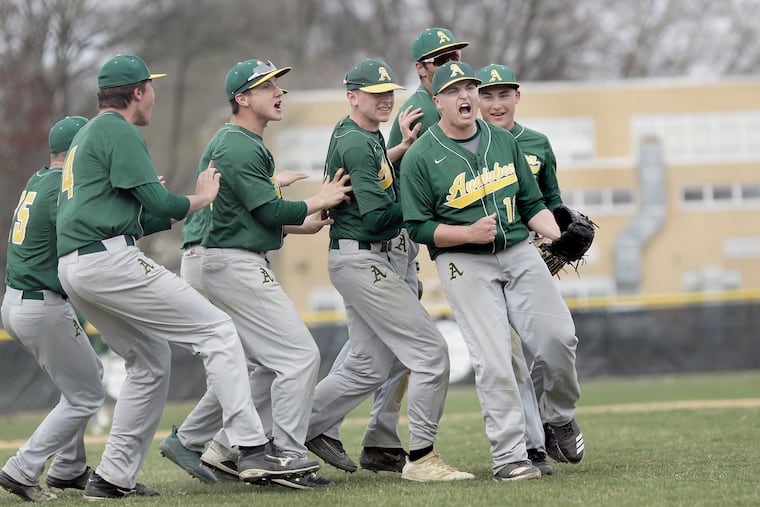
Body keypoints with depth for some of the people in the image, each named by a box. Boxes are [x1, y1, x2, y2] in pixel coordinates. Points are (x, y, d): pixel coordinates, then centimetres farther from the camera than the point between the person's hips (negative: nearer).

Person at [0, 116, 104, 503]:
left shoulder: (37, 182, 12)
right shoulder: (64, 188, -17)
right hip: (44, 308, -10)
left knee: (89, 375, 24)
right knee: (85, 396, 0)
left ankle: (69, 470, 26)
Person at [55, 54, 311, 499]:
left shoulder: (86, 136, 26)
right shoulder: (120, 132, -5)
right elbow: (157, 201, -11)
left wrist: (186, 207, 26)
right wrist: (200, 199, 8)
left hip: (73, 269, 10)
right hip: (109, 259, -10)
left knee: (151, 360, 19)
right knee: (217, 330, -8)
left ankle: (113, 478, 15)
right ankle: (253, 449, -16)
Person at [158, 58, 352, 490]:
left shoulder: (247, 144, 18)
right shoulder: (238, 148, -15)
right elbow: (271, 212, -18)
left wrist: (302, 225, 17)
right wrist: (319, 202, -6)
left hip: (243, 264, 11)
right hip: (237, 265, -11)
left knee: (262, 362, 18)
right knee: (300, 354, -12)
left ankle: (188, 440, 22)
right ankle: (289, 458, -10)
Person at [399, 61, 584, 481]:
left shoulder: (504, 141, 11)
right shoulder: (420, 158, -5)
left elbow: (532, 203, 16)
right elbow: (418, 227, -5)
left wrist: (561, 237, -1)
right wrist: (469, 233, -18)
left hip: (518, 252, 4)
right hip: (463, 262, -4)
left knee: (559, 337, -5)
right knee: (493, 359, -12)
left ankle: (560, 415, 23)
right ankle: (508, 456, -6)